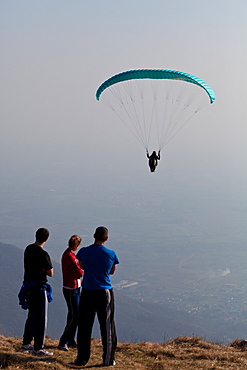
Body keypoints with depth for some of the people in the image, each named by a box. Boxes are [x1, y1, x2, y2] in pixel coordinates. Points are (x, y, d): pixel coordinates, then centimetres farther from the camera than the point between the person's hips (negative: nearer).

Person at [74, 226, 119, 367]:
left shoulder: (83, 252, -5)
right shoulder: (111, 254, -7)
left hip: (87, 293, 1)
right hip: (105, 293, -1)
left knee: (84, 327, 8)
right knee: (107, 327, 7)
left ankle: (82, 359, 10)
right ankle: (108, 359, 10)